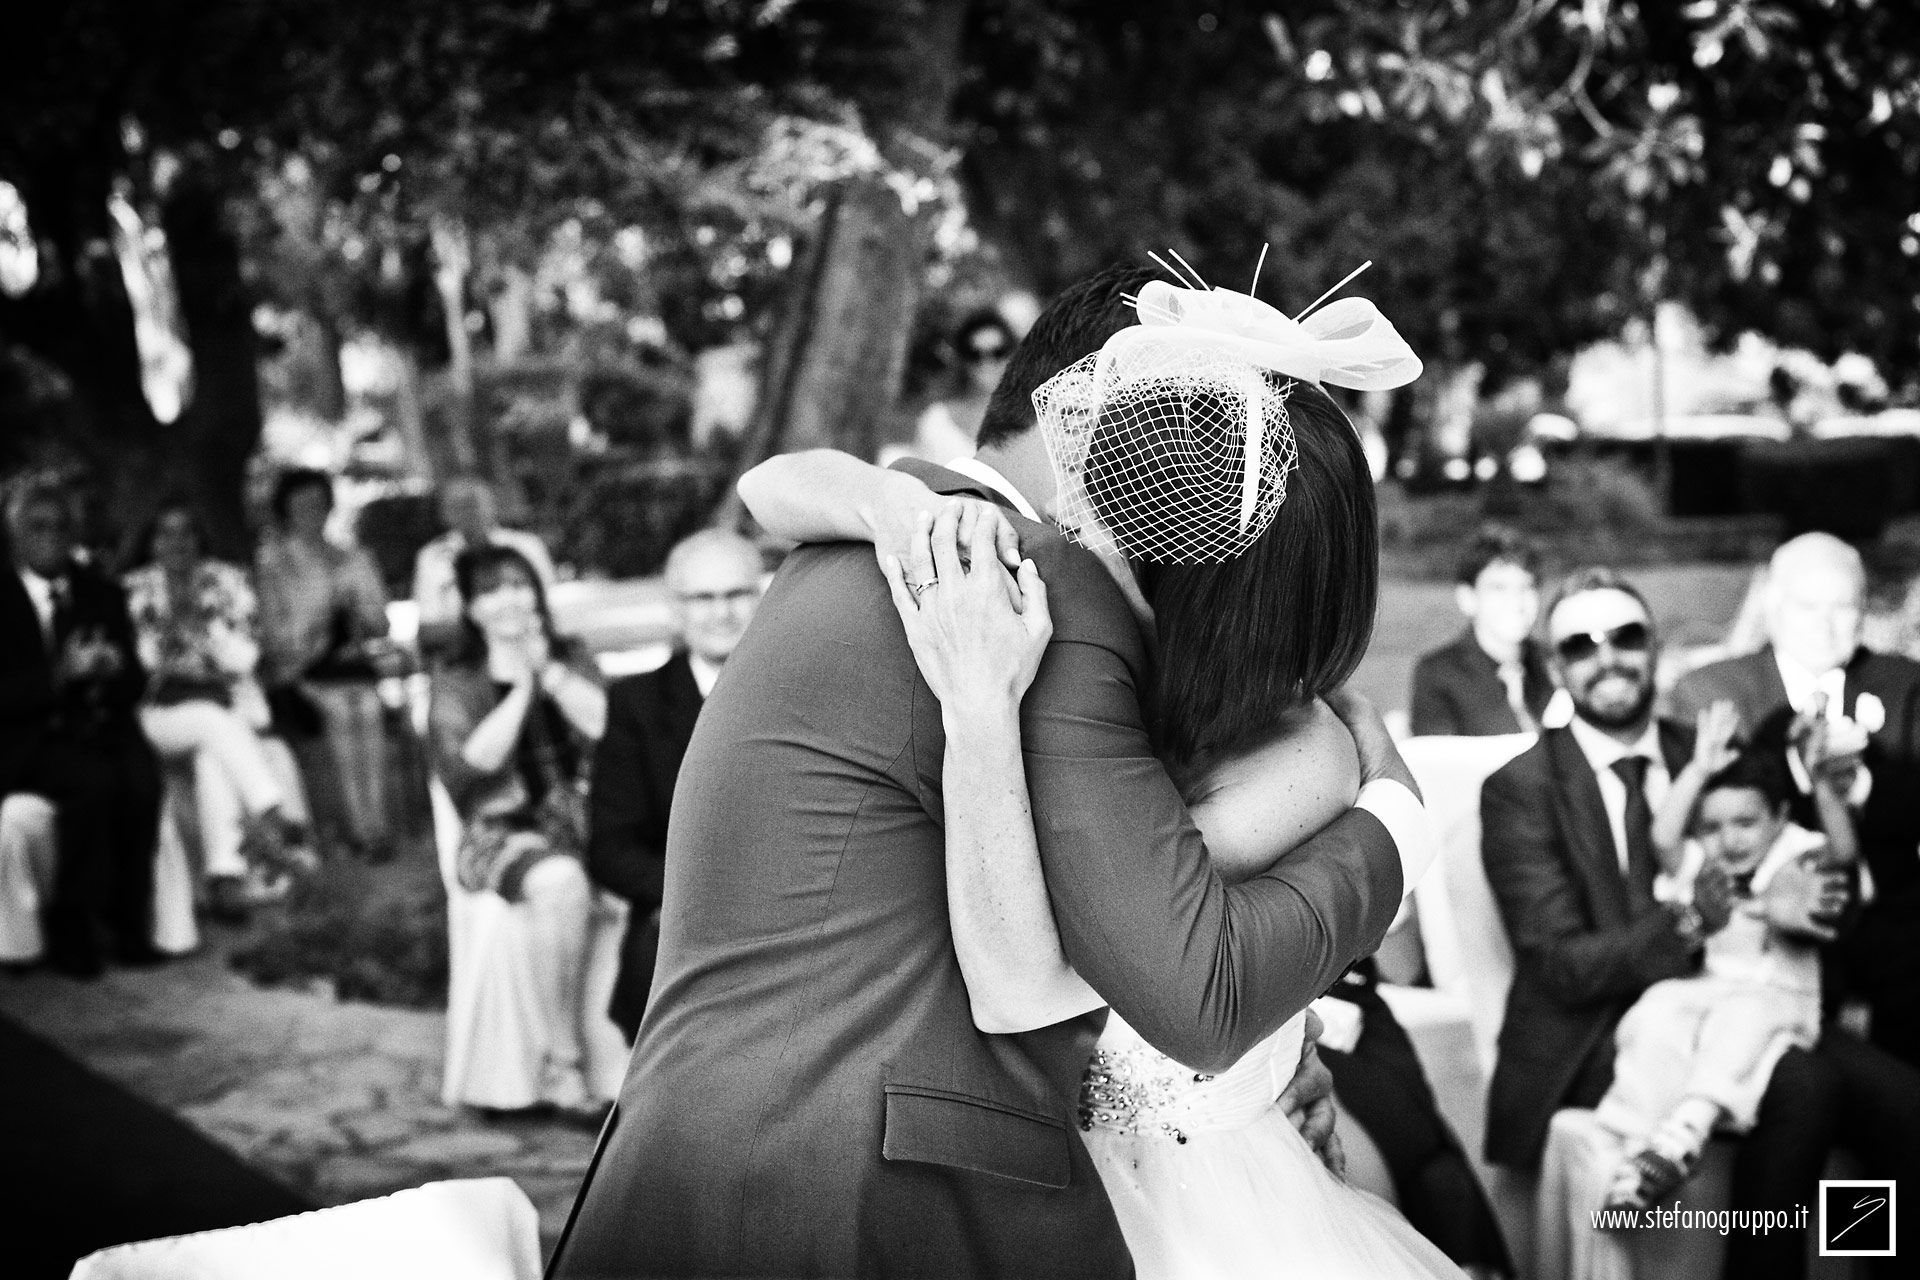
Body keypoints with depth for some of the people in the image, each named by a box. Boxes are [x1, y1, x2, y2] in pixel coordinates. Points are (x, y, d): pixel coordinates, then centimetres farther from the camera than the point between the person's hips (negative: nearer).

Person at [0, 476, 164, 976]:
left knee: (142, 777, -29)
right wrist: (60, 675, -22)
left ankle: (127, 923, -18)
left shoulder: (101, 593, 14)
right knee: (93, 779, -33)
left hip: (98, 729, 4)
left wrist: (114, 668, -12)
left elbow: (135, 683, 11)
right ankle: (71, 930, -20)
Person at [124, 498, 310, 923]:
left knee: (212, 755, -33)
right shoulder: (134, 589, 10)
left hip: (227, 704, 0)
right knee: (214, 722, -34)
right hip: (163, 709, 0)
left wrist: (200, 620, -10)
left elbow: (243, 658, 2)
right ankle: (275, 818, -40)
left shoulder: (227, 581, 11)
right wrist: (170, 622, -10)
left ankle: (225, 873, -41)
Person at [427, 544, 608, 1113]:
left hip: (587, 822, 3)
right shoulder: (455, 684, 14)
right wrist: (521, 687, -1)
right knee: (561, 883, -39)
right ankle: (563, 1062, -31)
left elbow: (608, 724, 2)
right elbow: (470, 763, -5)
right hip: (504, 832, -2)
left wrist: (547, 671, -1)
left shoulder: (570, 662, 21)